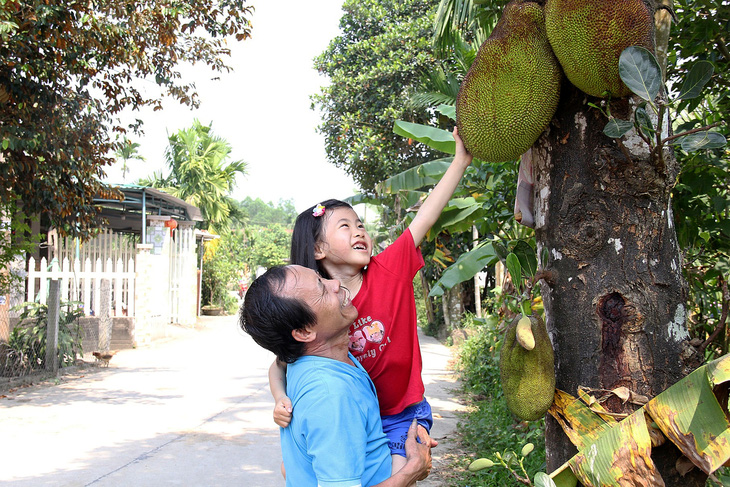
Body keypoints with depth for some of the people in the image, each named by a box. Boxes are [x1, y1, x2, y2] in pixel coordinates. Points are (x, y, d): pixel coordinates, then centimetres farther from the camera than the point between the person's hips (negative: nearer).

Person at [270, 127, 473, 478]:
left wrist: (460, 160, -17)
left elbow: (426, 216, -14)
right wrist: (281, 399, -25)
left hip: (401, 416, -1)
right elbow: (281, 364, -4)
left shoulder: (390, 269, -12)